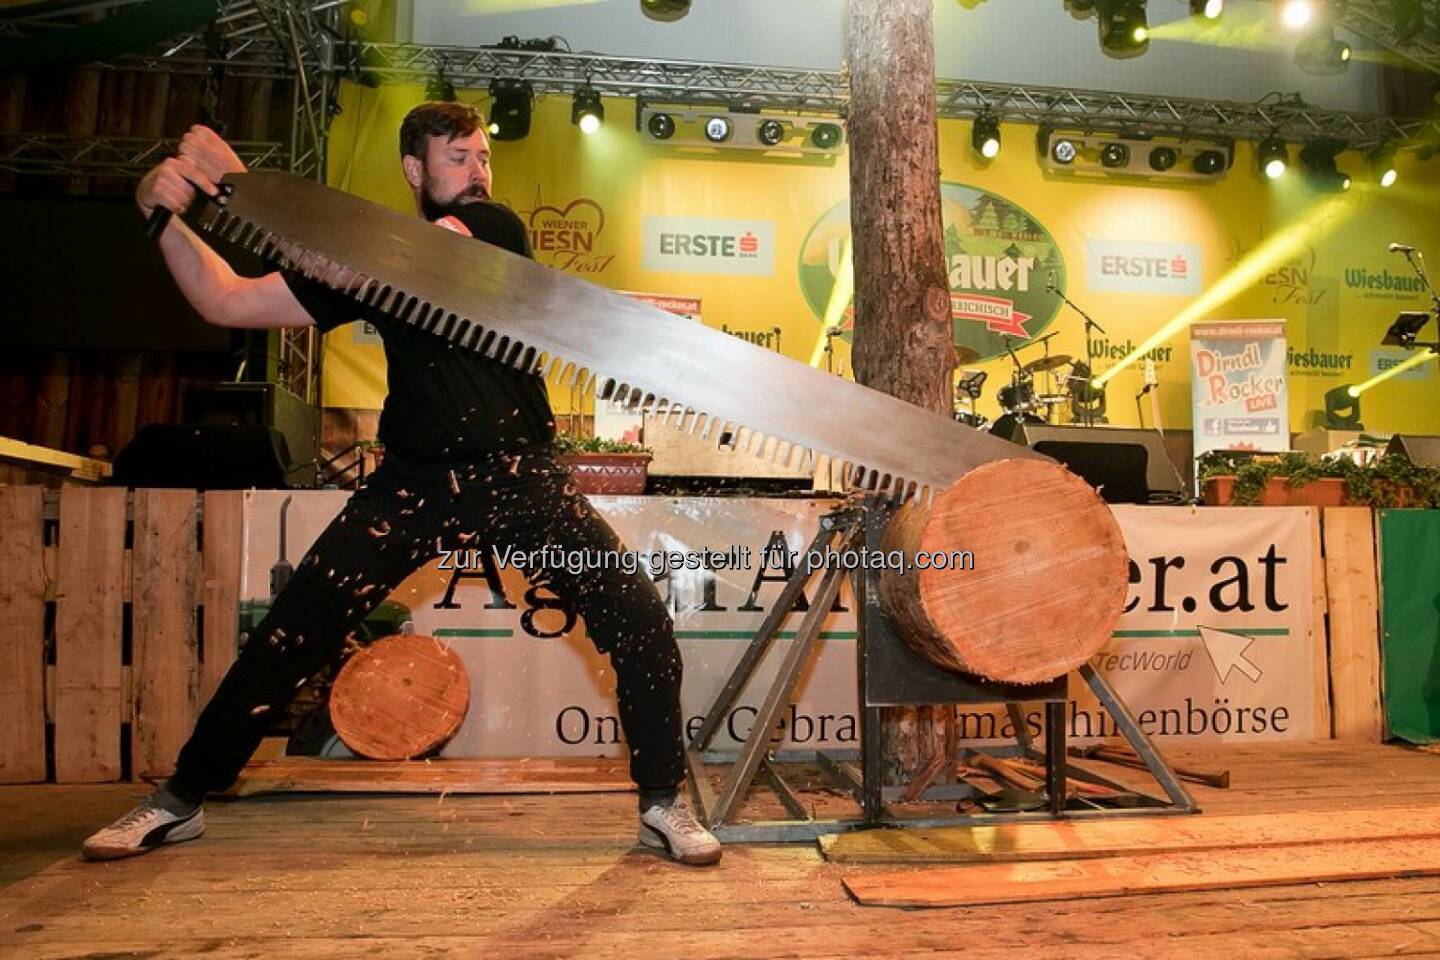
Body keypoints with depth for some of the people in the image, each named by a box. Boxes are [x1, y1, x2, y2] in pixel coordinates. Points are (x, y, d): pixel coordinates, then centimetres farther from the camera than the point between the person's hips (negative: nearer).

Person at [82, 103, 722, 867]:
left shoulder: (495, 228, 0)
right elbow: (229, 303, 6)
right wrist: (166, 217, -10)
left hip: (519, 479, -2)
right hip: (414, 481, 2)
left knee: (641, 621, -14)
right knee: (290, 633, 0)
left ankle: (662, 805, 5)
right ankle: (179, 799, 22)